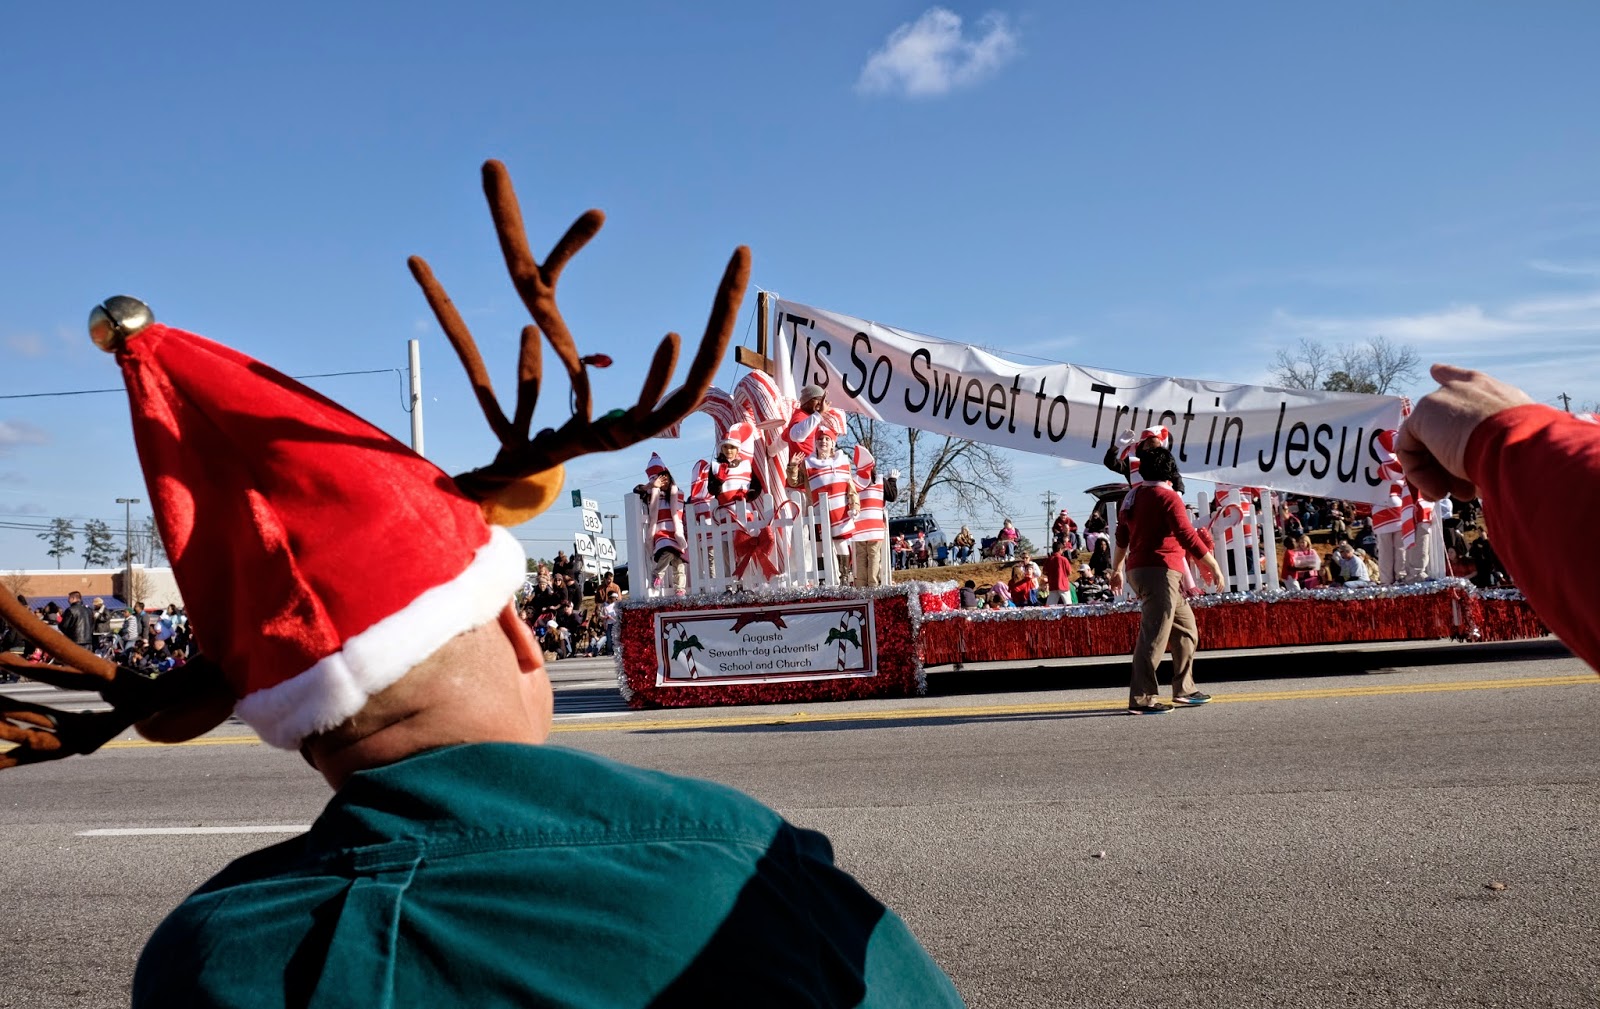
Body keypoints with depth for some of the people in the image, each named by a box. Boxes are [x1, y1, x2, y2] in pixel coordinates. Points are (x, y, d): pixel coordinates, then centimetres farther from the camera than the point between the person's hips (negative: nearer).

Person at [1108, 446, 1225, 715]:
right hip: (1160, 572, -9)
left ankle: (1183, 689, 20)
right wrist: (1213, 566, -9)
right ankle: (1141, 699, -13)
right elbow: (1188, 536, -16)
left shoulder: (1132, 496, 14)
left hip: (1139, 571, 9)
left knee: (1185, 629, 18)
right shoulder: (1167, 497, -11)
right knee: (1154, 636, -11)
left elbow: (1122, 536, 23)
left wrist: (1117, 568, 34)